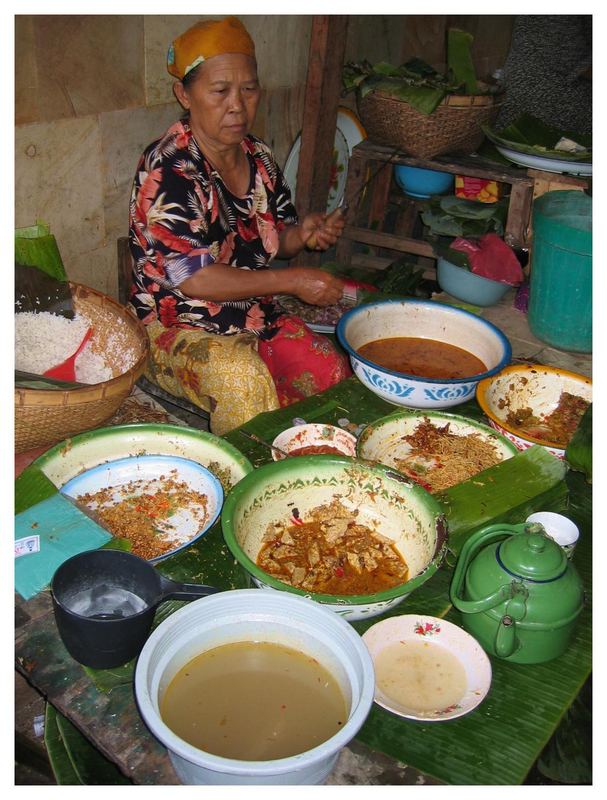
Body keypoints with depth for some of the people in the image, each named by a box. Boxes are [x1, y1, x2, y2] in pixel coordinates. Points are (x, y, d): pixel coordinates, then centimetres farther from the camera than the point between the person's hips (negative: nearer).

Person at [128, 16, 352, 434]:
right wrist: (293, 281, -22)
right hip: (177, 326, -6)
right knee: (245, 381, -34)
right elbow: (193, 278, -23)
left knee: (331, 369, -15)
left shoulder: (259, 158, 5)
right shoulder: (167, 169, -18)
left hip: (256, 317, 7)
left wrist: (303, 233, -8)